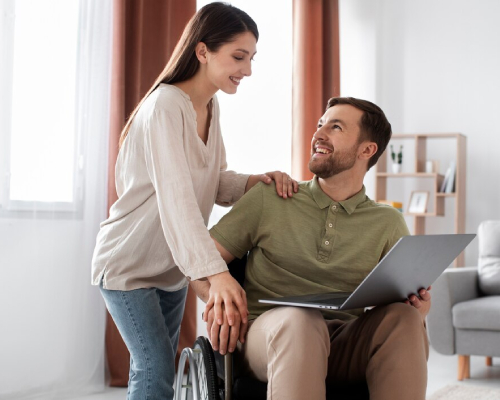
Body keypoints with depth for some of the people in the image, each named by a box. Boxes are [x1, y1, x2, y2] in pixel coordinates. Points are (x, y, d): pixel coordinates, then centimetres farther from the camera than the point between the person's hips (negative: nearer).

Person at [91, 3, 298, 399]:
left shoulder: (211, 106, 2)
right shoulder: (165, 106, -25)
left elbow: (214, 181, 3)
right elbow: (176, 196, -35)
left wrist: (257, 181, -17)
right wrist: (216, 273, -44)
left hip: (172, 267, 8)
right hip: (129, 265, -8)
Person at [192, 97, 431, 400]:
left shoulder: (387, 223, 15)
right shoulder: (268, 199, 11)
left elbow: (413, 293, 10)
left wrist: (420, 305, -15)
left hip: (347, 345, 2)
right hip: (268, 334, -1)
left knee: (403, 316, -30)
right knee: (297, 318, -37)